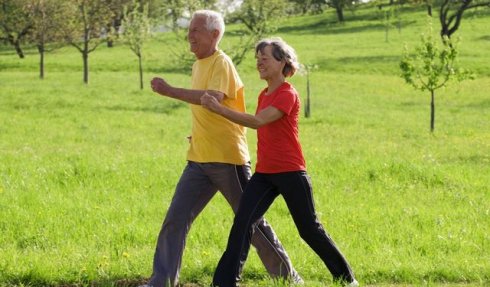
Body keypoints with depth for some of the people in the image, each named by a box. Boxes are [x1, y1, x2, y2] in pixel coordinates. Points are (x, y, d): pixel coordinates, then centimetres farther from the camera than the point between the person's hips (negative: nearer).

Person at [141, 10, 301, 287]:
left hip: (228, 159, -8)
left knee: (252, 223, 3)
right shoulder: (199, 65, 14)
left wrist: (170, 91, -35)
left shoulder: (221, 63, -13)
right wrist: (199, 133, 11)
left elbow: (214, 97, -32)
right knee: (175, 219, -2)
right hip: (199, 160, 8)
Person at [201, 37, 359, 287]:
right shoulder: (264, 95, 13)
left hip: (290, 173, -7)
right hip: (264, 173, 7)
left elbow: (258, 121, -25)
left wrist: (218, 108, -32)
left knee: (309, 229, 3)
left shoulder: (288, 94, -13)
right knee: (242, 222, -9)